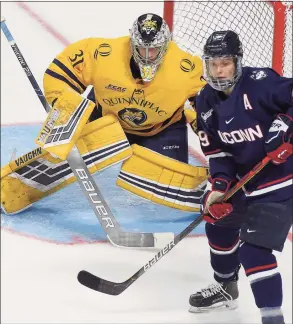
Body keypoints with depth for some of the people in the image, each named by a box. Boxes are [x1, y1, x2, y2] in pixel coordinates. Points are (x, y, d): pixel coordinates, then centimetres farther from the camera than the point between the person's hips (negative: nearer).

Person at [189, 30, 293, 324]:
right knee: (218, 222, 21)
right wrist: (219, 184, -11)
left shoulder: (260, 83, -23)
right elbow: (215, 150, 2)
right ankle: (225, 287, 47)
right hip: (245, 177, 8)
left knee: (254, 248, -17)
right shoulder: (206, 103, -1)